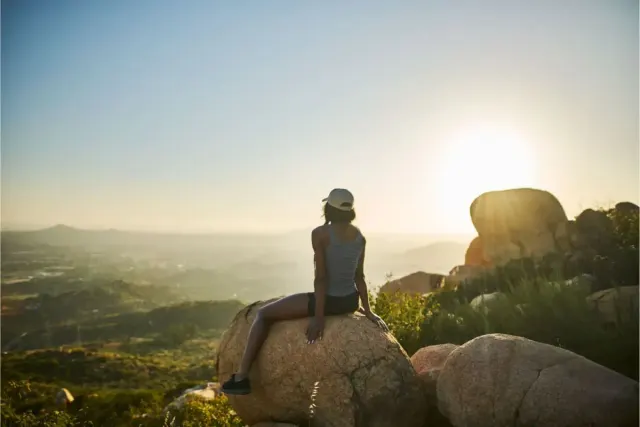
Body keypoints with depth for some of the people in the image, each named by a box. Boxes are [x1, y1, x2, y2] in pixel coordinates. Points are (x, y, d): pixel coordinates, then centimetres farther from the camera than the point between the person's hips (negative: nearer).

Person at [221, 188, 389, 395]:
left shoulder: (320, 234, -15)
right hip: (350, 301, 6)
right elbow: (359, 277, 5)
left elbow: (321, 277, -18)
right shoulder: (360, 236, 3)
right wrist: (367, 311, 13)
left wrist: (319, 316, -15)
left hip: (327, 300, -6)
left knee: (263, 313, 9)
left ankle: (241, 377, 6)